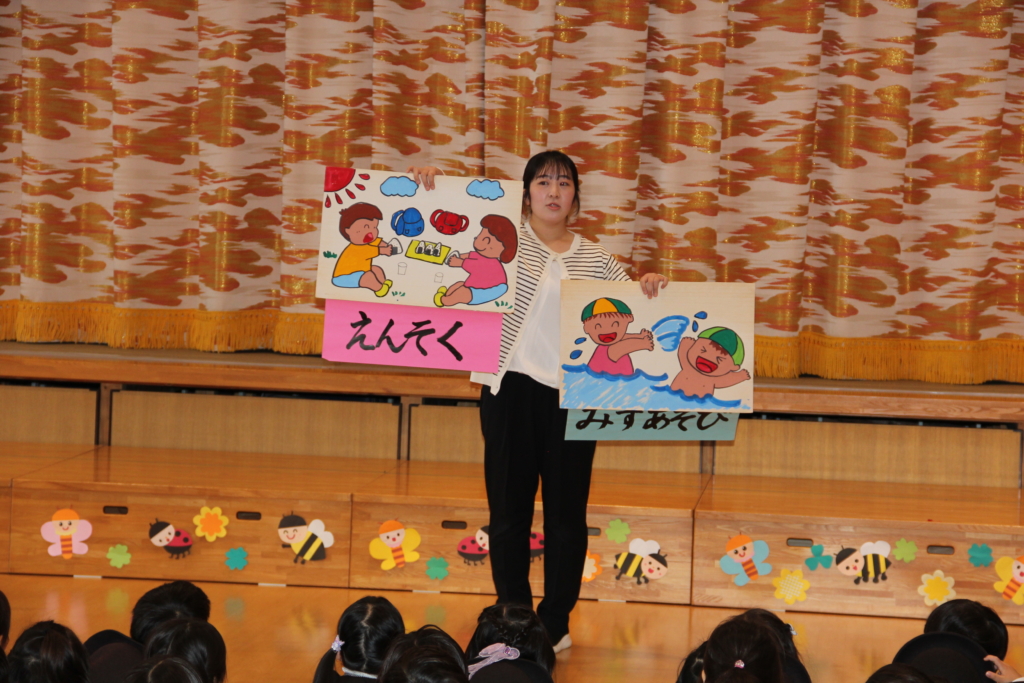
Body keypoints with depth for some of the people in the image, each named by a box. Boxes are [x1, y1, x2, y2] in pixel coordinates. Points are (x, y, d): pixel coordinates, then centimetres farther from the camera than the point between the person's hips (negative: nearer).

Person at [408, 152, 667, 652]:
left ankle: (556, 620, 17)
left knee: (567, 511, 6)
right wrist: (426, 187, -20)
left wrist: (651, 287, -6)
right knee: (509, 510, 4)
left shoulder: (595, 259, 9)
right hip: (511, 390, -2)